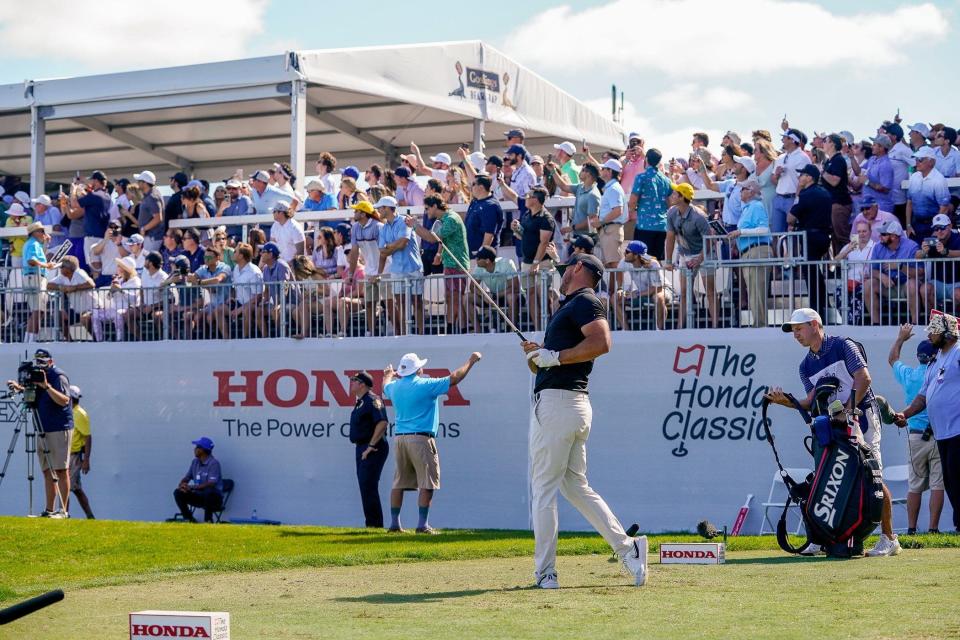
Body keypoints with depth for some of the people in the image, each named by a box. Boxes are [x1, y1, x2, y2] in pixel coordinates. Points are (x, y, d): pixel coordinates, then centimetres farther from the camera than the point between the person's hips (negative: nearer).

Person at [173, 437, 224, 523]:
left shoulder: (214, 463, -15)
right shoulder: (195, 462, 9)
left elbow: (211, 484, -26)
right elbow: (186, 478, 12)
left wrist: (192, 487, -32)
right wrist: (181, 485, -13)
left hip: (213, 497, -7)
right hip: (199, 496, 7)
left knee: (208, 492, -39)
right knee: (178, 493, -8)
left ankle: (208, 520, -20)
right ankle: (188, 518, 2)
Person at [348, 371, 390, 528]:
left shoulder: (373, 400, -13)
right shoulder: (360, 402, 17)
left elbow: (382, 423, -23)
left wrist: (371, 446, -23)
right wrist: (361, 448, 17)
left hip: (373, 450, -10)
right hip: (361, 449, 10)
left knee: (368, 486, -13)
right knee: (365, 487, 11)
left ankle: (375, 524, -12)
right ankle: (371, 524, 15)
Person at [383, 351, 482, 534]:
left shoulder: (395, 387, 11)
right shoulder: (425, 385, -8)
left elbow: (385, 386, 36)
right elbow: (454, 379, -7)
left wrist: (388, 375, 59)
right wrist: (471, 361, 5)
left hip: (399, 437, 7)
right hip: (421, 438, -7)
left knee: (399, 482, 10)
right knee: (427, 483, -4)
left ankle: (394, 523, 10)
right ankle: (423, 524, -9)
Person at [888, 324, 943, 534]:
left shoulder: (909, 375, 5)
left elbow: (892, 359, 23)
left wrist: (901, 338, 37)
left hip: (915, 437, 3)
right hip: (939, 436, -3)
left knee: (914, 485, 8)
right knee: (937, 485, -2)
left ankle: (911, 528, 8)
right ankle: (933, 528, -6)